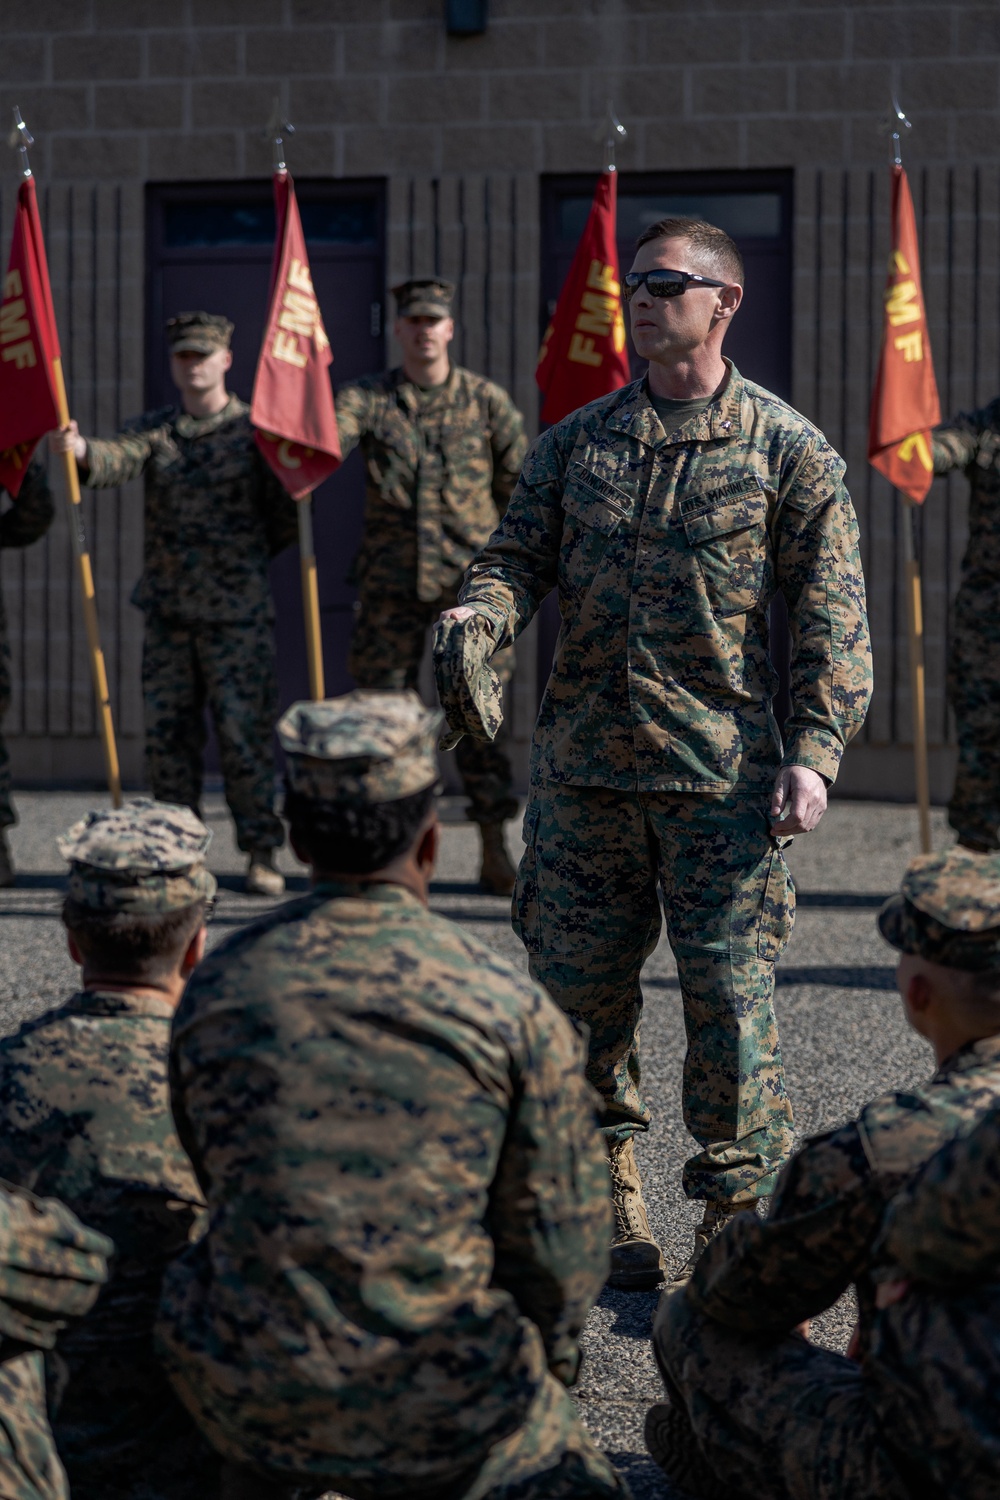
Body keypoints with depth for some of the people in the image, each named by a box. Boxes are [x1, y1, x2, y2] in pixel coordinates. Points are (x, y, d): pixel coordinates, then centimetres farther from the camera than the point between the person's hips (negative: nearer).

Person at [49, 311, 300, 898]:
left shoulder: (258, 430, 0)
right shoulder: (155, 430, 8)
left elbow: (288, 521, 4)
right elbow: (119, 459, -14)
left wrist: (236, 564, 5)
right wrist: (80, 449, -35)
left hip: (238, 613, -4)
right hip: (168, 610, 4)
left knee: (247, 732, -4)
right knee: (168, 734, 6)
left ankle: (262, 853, 3)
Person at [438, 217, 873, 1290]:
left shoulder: (787, 449, 2)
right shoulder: (575, 442, 12)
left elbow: (831, 613, -1)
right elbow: (519, 554, 7)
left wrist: (813, 749, -11)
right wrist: (476, 617, -17)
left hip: (723, 770, -4)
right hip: (583, 765, 4)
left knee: (729, 997, -4)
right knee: (579, 988, 8)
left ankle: (734, 1217, 8)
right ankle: (609, 1199, 24)